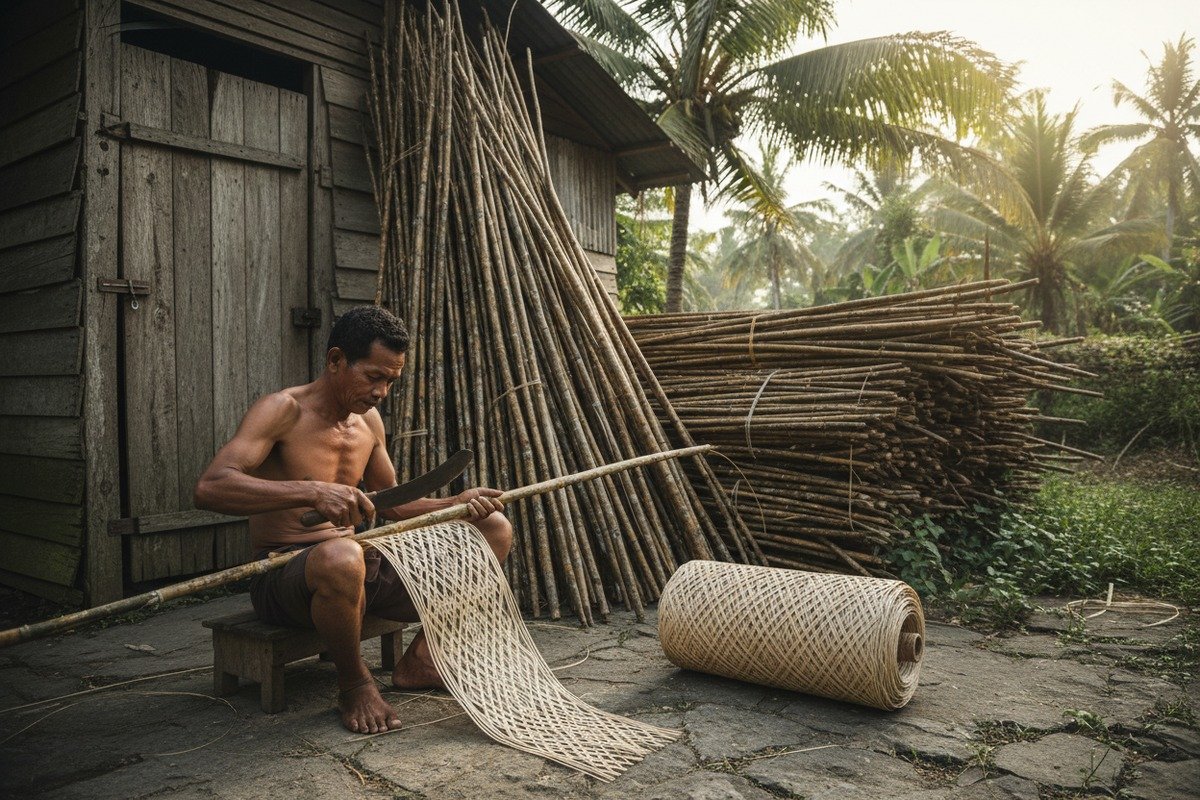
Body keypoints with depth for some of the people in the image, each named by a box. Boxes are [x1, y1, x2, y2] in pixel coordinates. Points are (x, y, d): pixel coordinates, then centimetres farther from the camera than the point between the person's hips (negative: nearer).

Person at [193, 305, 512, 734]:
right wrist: (313, 492, -38)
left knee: (495, 528, 1)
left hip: (367, 570, 7)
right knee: (341, 557, -45)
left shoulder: (368, 419, 11)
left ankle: (419, 659, 4)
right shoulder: (284, 410, -12)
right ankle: (354, 684, -14)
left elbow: (393, 505, 20)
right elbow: (209, 487, -26)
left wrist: (455, 504, 1)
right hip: (283, 573, -7)